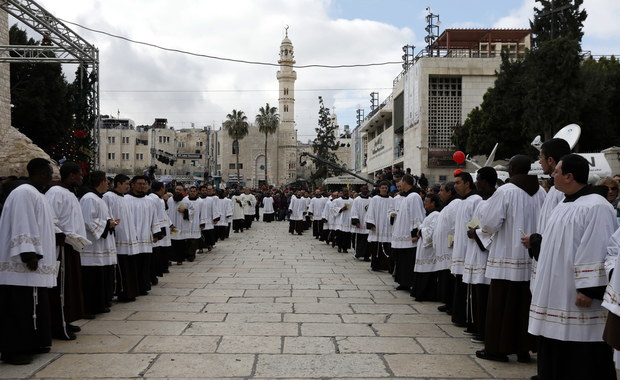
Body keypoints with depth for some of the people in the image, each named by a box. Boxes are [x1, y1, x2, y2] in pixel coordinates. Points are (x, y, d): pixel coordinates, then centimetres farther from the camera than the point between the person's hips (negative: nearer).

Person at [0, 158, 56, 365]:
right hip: (22, 265, -10)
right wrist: (28, 253, -24)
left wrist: (59, 235, 15)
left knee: (33, 307, 14)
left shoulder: (36, 194, 17)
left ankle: (31, 344, 21)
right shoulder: (24, 193, -14)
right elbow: (21, 225, -20)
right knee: (20, 308, -5)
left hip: (35, 265, 10)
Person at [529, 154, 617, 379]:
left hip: (576, 300, -9)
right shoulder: (563, 206, 15)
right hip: (557, 298, 9)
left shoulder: (596, 207, -15)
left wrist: (587, 290, -23)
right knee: (555, 362, 14)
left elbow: (598, 253, -20)